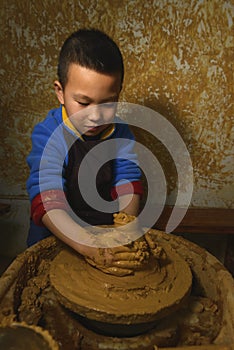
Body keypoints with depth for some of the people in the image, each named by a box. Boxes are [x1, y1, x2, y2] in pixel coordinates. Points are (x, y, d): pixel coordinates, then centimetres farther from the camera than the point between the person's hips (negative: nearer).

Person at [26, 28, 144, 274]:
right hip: (55, 240, -3)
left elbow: (128, 185, -9)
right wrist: (88, 246, -39)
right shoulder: (48, 136, -16)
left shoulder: (120, 133, -2)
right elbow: (47, 203, -26)